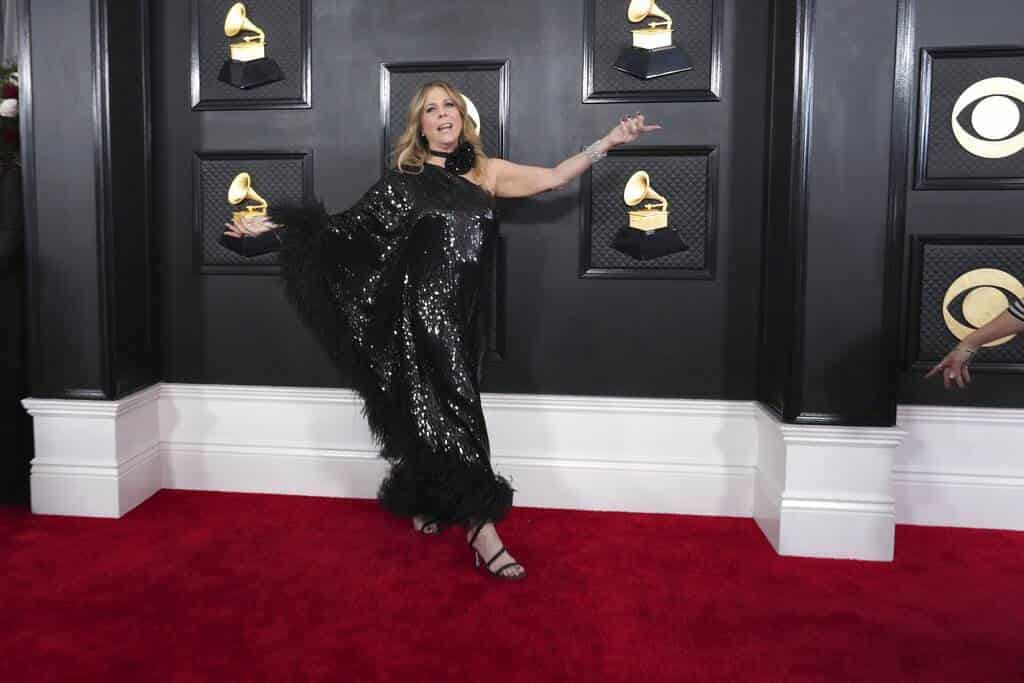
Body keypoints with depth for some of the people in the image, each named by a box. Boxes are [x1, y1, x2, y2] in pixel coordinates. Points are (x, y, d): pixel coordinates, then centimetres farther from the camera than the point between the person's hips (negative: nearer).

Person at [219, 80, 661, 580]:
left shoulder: (485, 172, 10)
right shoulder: (404, 180, 0)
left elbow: (552, 178, 7)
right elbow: (348, 227, 1)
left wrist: (610, 141, 3)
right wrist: (274, 228, -2)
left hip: (461, 315, 4)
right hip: (423, 312, -4)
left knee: (434, 416, 12)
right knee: (451, 413, -7)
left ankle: (423, 506, 31)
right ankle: (480, 526, -4)